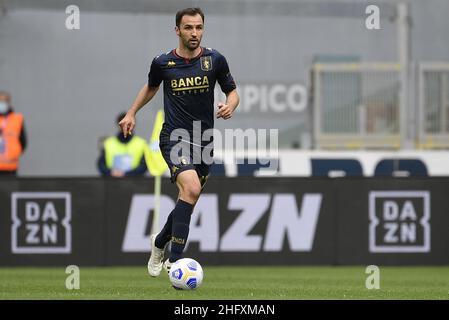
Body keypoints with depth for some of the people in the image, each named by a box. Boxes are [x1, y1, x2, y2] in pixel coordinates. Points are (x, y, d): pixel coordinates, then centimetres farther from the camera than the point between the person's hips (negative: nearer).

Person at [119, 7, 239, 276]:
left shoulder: (215, 60, -1)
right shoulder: (163, 63, -2)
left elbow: (232, 92, 9)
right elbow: (151, 87, 20)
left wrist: (230, 106, -12)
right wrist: (132, 113, 19)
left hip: (204, 140, 3)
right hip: (174, 138, -3)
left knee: (188, 203, 11)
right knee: (191, 188, -26)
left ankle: (160, 242, 42)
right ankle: (174, 261, -23)